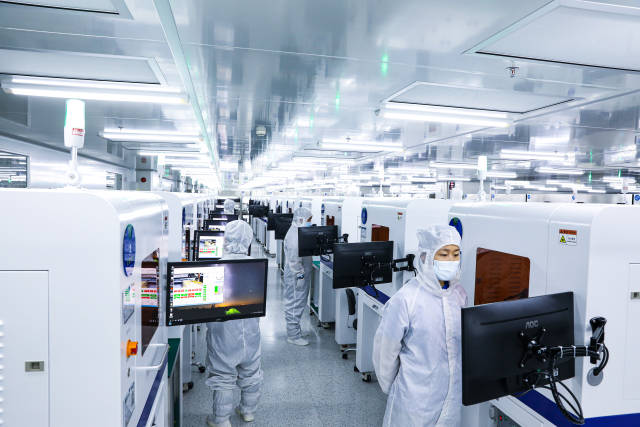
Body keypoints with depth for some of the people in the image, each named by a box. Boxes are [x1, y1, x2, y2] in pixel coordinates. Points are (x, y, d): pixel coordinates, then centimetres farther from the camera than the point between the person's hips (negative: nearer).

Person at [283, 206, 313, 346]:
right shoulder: (294, 235, -22)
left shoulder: (299, 232, 13)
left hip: (301, 275, 11)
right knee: (295, 304, -1)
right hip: (296, 277, -11)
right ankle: (293, 335, 9)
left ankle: (294, 329, 32)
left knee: (297, 303, 19)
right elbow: (294, 259, -25)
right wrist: (300, 275, -22)